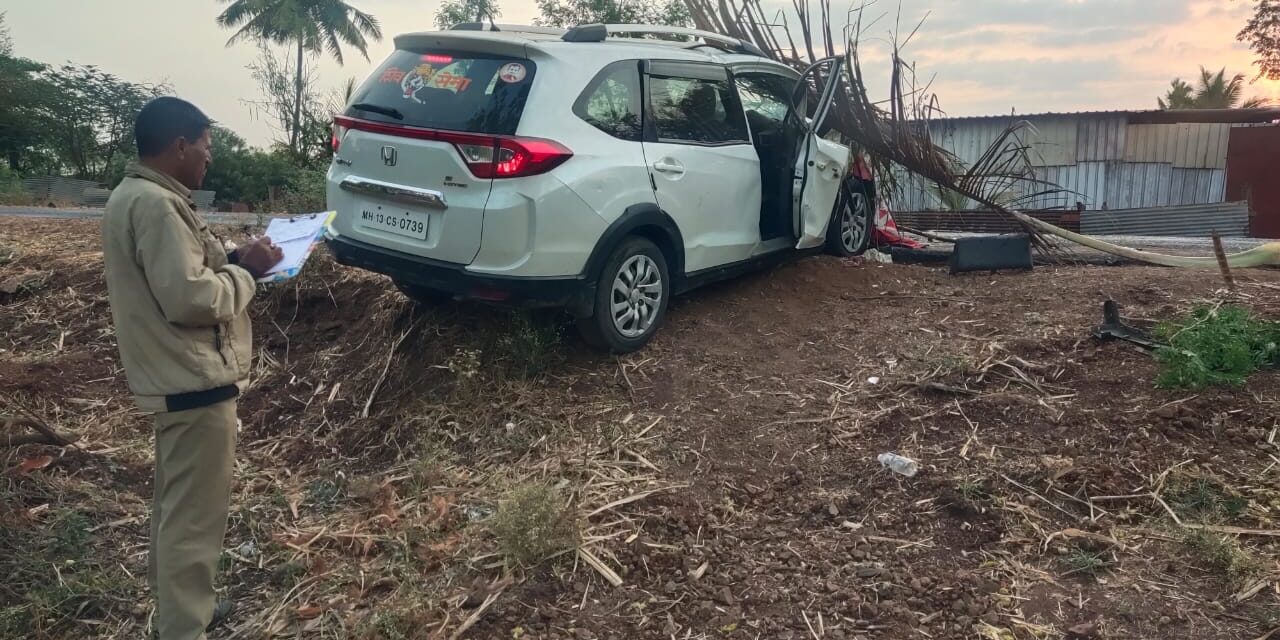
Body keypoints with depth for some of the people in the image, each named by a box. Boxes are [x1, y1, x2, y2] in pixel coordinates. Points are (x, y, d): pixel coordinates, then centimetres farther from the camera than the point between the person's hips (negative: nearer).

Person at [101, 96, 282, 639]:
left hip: (174, 378, 11)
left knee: (176, 505, 23)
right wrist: (247, 271, -13)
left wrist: (230, 260, 7)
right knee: (193, 516, -2)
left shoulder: (134, 196, 12)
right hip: (194, 383, -11)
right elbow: (190, 298, -27)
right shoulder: (156, 205, -21)